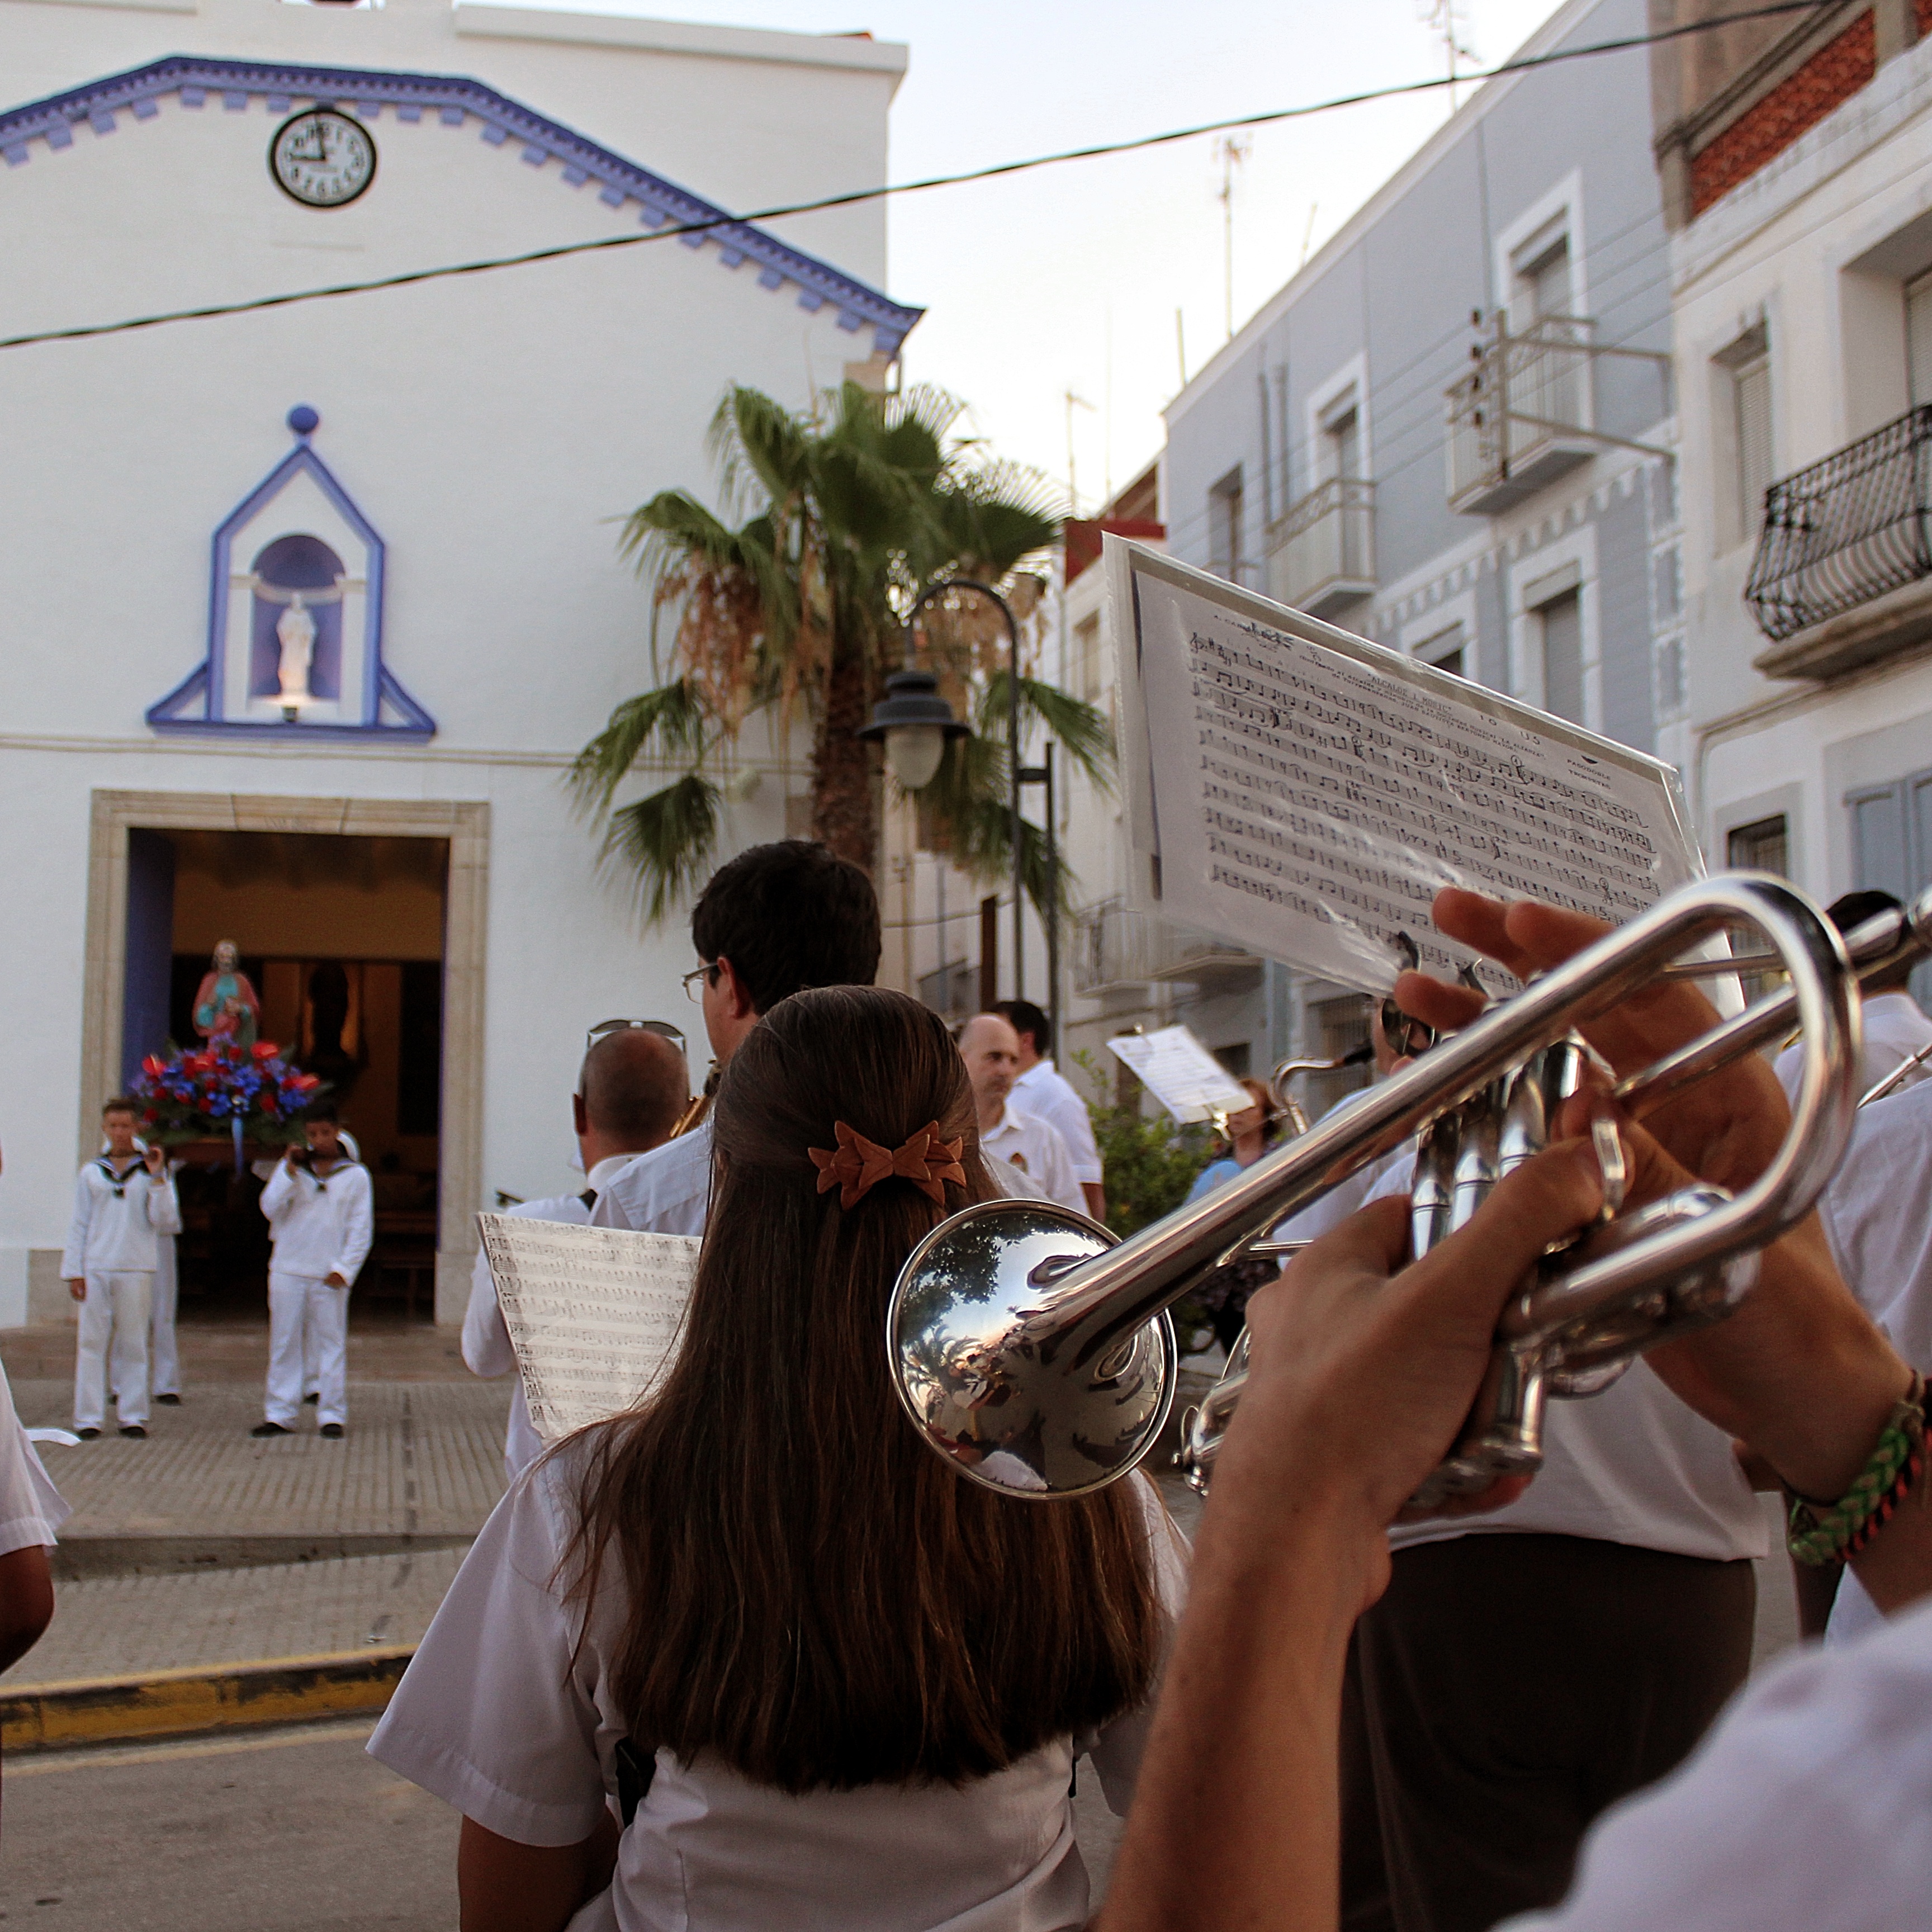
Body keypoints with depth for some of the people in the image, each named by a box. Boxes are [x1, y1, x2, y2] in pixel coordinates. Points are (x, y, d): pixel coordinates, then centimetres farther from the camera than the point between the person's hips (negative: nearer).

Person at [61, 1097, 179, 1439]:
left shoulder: (152, 1173, 7)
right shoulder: (91, 1173, 11)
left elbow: (166, 1222, -2)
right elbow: (79, 1225, 11)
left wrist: (157, 1177, -9)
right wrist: (73, 1271, 4)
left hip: (136, 1270, -1)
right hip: (95, 1270, 1)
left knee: (133, 1344, 3)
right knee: (91, 1343, -1)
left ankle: (132, 1416, 8)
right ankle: (88, 1418, 3)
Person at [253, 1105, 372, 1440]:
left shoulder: (355, 1175, 3)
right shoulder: (291, 1167, 9)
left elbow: (361, 1229, 2)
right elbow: (271, 1209, -2)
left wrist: (344, 1269, -7)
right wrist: (290, 1172, -11)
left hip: (330, 1275, -2)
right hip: (288, 1270, 2)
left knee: (331, 1343, 1)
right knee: (284, 1343, 4)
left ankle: (332, 1415, 6)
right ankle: (279, 1414, 10)